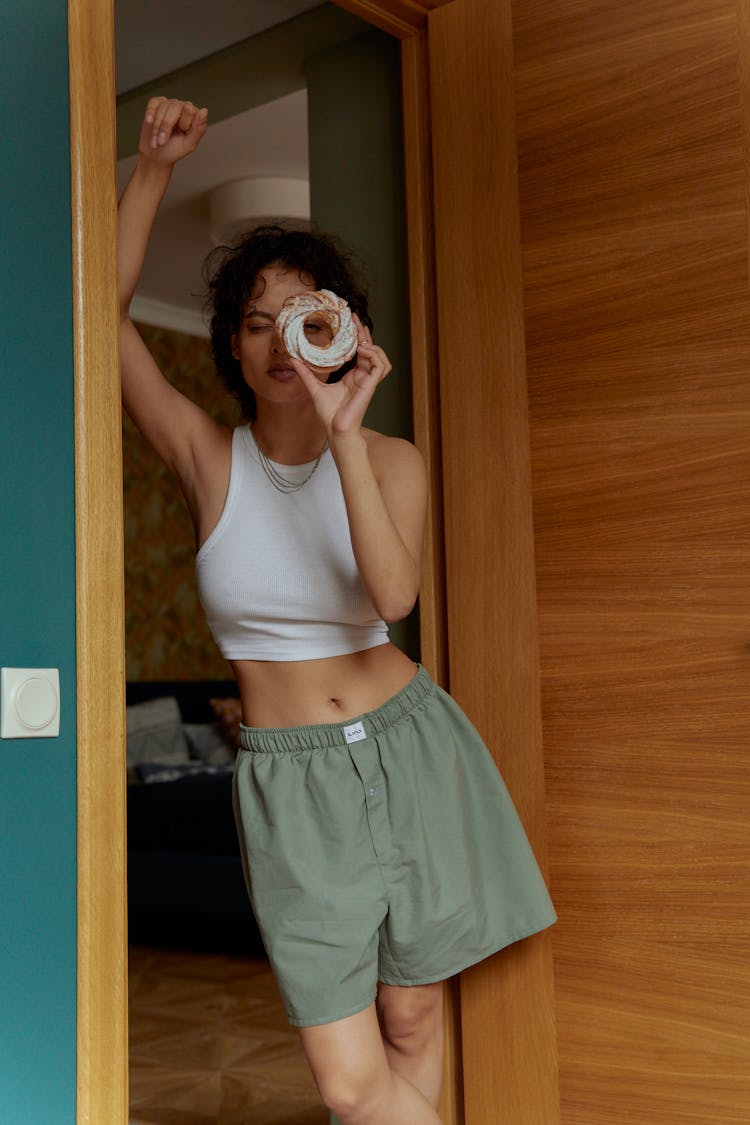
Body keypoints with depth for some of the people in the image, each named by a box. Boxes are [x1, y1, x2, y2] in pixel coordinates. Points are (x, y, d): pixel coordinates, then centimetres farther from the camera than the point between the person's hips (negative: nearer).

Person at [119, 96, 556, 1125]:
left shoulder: (391, 459, -1)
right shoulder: (208, 458, 0)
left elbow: (392, 594, -20)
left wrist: (344, 431, -24)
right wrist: (153, 169, -13)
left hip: (409, 746, 1)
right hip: (291, 776, 0)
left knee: (414, 1021, 11)